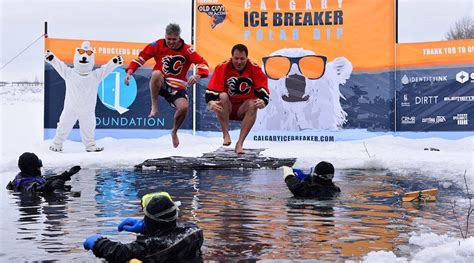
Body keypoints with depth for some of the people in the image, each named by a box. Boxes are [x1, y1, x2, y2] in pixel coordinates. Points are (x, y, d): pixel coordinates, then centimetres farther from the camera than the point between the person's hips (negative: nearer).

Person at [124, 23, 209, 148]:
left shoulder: (187, 50, -8)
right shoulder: (157, 45, -5)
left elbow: (203, 63, -13)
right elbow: (141, 57, 2)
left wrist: (197, 76, -34)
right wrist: (129, 72, -10)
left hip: (177, 88, 1)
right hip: (160, 85, -1)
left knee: (184, 107, -25)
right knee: (156, 73, -35)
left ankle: (174, 131, 9)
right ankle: (154, 107, -17)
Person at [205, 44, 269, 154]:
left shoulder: (255, 69, -10)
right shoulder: (222, 68, -13)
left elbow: (263, 90, -14)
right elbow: (211, 90, -19)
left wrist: (263, 101, -36)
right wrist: (210, 102, -40)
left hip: (243, 108, 1)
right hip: (226, 108, -1)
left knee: (253, 105, -30)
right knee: (222, 96, -30)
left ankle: (240, 144, -31)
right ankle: (226, 135, -25)